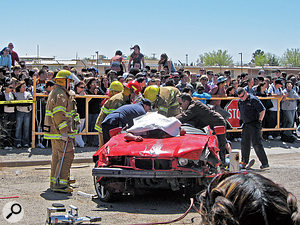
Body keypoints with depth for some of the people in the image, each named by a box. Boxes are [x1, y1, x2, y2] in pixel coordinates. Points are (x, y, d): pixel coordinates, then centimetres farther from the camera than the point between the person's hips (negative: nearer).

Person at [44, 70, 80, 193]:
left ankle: (54, 181, 26)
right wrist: (63, 132, -26)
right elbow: (59, 115, -23)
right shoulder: (60, 95, -15)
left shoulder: (55, 93, 21)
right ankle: (59, 184, -16)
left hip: (55, 132, 11)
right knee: (67, 156, -13)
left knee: (57, 156, 17)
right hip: (60, 132, -11)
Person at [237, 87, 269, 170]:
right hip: (245, 125, 8)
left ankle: (265, 164, -9)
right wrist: (240, 119, 20)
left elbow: (262, 110, -12)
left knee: (257, 144, -12)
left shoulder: (253, 99, -12)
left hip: (254, 125, -8)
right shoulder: (240, 101, 11)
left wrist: (260, 121, -15)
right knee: (244, 144, 13)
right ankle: (244, 162, 28)